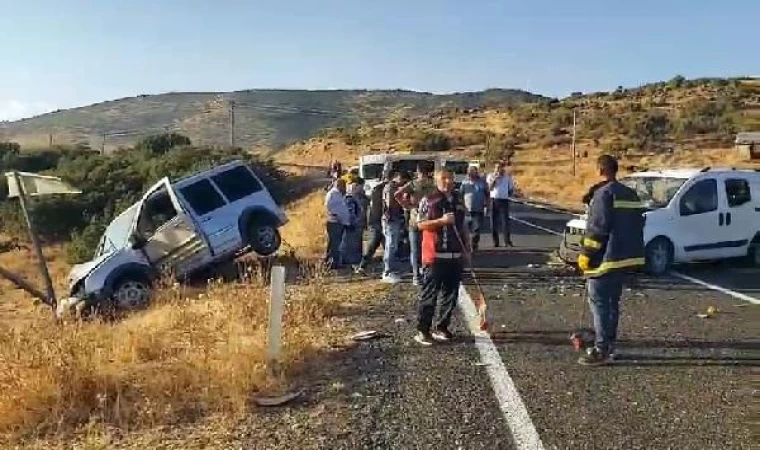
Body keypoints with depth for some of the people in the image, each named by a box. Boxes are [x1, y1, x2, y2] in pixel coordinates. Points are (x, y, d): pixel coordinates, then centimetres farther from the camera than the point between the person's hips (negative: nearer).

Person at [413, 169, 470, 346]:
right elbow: (421, 224, -11)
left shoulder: (459, 201, 14)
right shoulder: (428, 200, -5)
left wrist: (467, 248, 15)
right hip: (434, 255, -6)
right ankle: (422, 330, 4)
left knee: (451, 294, 9)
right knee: (429, 294, -3)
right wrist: (441, 220, -22)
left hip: (456, 255, 6)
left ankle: (441, 327, 21)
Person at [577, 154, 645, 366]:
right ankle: (609, 344, 23)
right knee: (612, 301, 16)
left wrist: (586, 254, -13)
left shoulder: (604, 193, -13)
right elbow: (637, 224, 19)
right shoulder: (631, 194, 15)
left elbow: (597, 228, -19)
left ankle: (602, 350, -6)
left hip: (607, 258, -9)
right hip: (625, 257, 9)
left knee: (599, 301, -6)